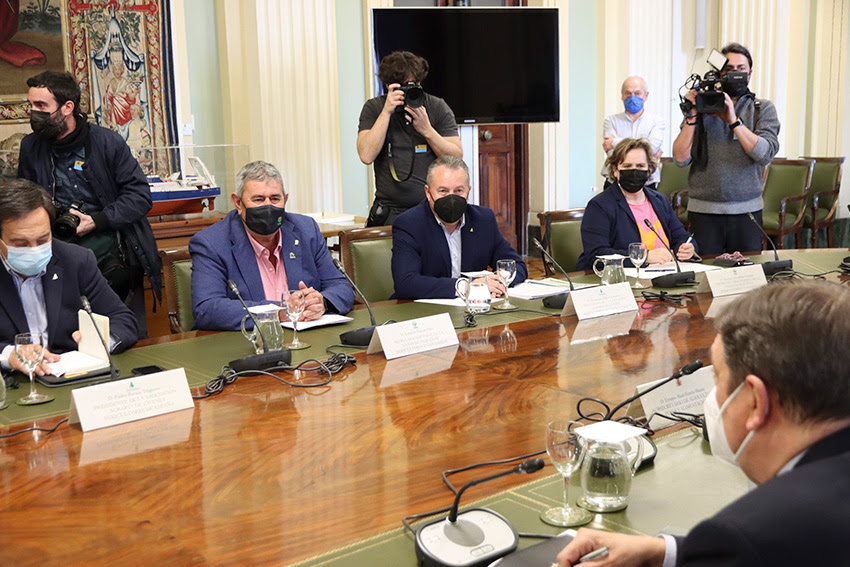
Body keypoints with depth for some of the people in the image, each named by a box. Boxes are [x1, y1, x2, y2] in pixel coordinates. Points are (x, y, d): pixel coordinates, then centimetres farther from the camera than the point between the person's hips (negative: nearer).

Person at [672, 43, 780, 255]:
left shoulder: (763, 108, 6)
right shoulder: (702, 106, 6)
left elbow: (765, 154, -11)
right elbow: (681, 158, -3)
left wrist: (733, 120, -15)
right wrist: (692, 116, -11)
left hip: (747, 211, 0)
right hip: (703, 211, 0)